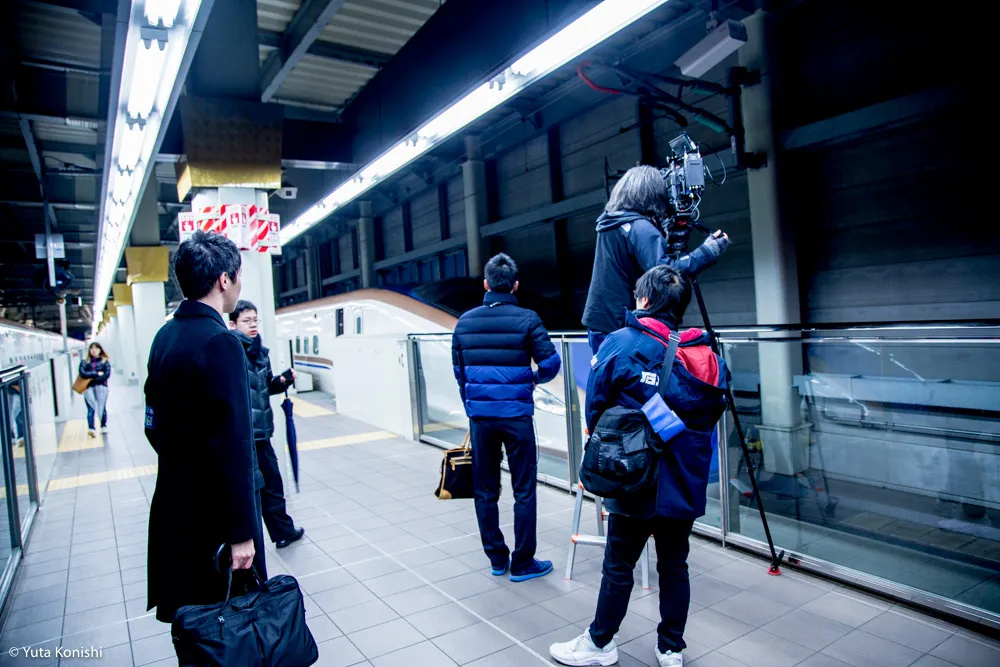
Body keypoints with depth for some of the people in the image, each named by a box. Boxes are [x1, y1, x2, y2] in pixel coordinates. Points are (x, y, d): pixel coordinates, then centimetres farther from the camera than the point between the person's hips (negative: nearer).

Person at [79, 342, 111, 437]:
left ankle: (103, 426, 12)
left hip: (101, 386, 0)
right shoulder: (85, 362, 12)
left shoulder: (105, 361, 10)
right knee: (91, 408, -10)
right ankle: (91, 428, -20)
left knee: (102, 407, 0)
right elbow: (82, 373, -3)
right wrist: (97, 373, -7)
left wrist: (93, 378, -7)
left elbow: (107, 374, -2)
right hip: (89, 387, 0)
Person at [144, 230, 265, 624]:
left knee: (193, 616, 21)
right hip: (216, 509, -9)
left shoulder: (165, 337, 6)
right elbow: (232, 445, -24)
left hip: (177, 503, 9)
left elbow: (155, 425, 14)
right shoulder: (220, 343, -22)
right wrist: (241, 532, -20)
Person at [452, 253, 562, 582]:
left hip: (480, 416, 4)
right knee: (524, 490, 7)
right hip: (516, 416, -3)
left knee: (485, 490, 14)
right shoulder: (526, 319, -7)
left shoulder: (465, 321, 5)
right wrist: (535, 379, 12)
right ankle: (522, 563, 14)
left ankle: (496, 558, 25)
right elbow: (550, 362, -10)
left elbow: (459, 370, 9)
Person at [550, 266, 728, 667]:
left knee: (619, 567, 10)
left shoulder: (620, 344, -12)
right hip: (687, 484, 4)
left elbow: (595, 410, -9)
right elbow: (712, 415, 8)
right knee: (674, 565, 17)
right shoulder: (706, 356, 1)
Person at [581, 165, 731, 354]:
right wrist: (707, 251, -20)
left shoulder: (608, 222, 10)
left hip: (598, 321, 8)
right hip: (622, 326, -8)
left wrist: (666, 240, 18)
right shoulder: (641, 228, -16)